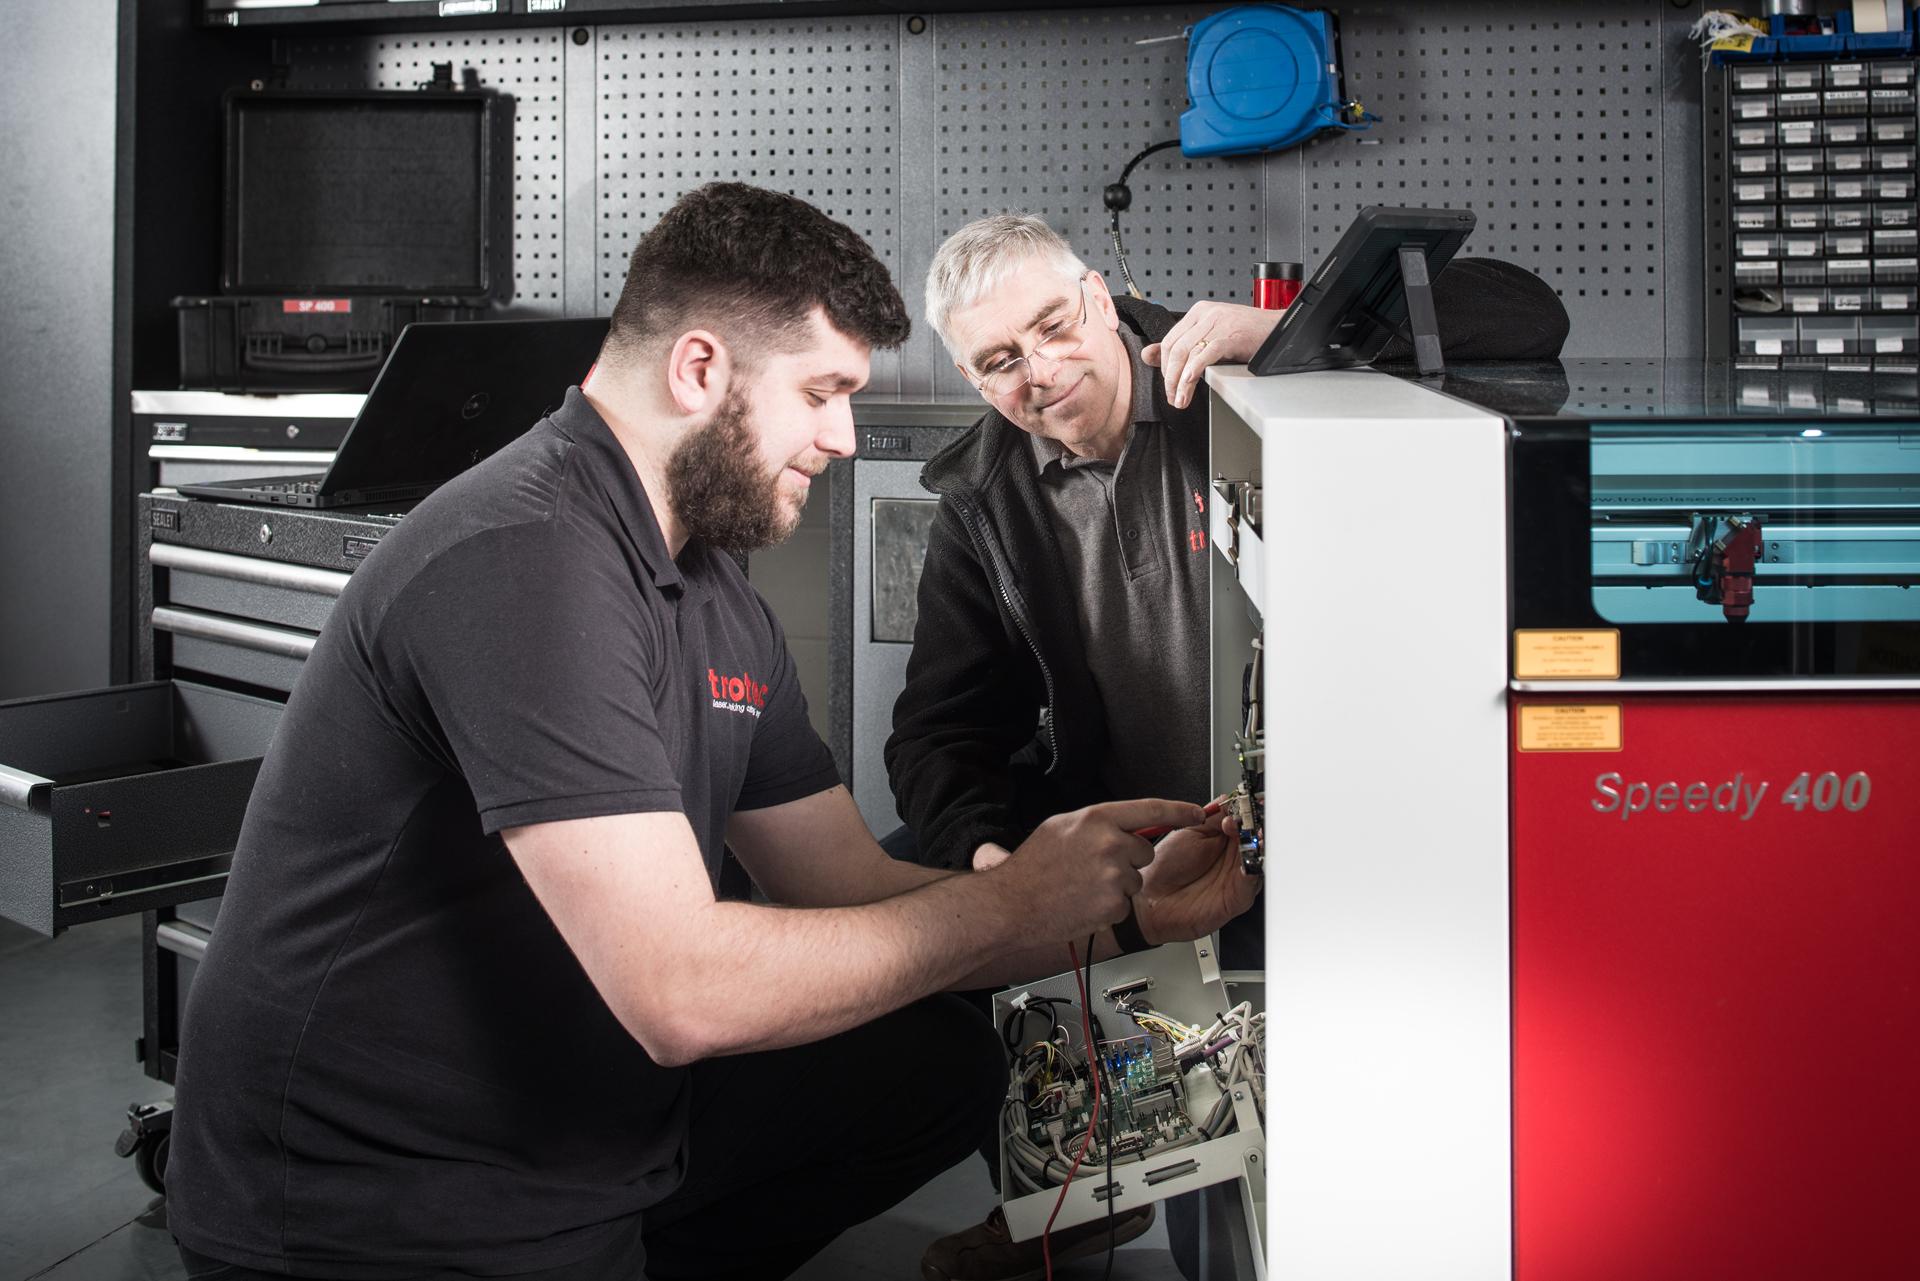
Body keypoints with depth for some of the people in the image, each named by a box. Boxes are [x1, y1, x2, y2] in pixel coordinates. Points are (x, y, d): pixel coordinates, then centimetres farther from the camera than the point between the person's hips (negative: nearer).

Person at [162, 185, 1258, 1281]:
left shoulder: (719, 604, 8)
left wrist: (1128, 908, -3)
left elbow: (854, 891, 9)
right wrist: (1007, 909, -17)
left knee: (941, 1061, 10)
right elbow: (683, 991, -29)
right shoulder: (523, 561, -23)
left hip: (591, 1133, 9)